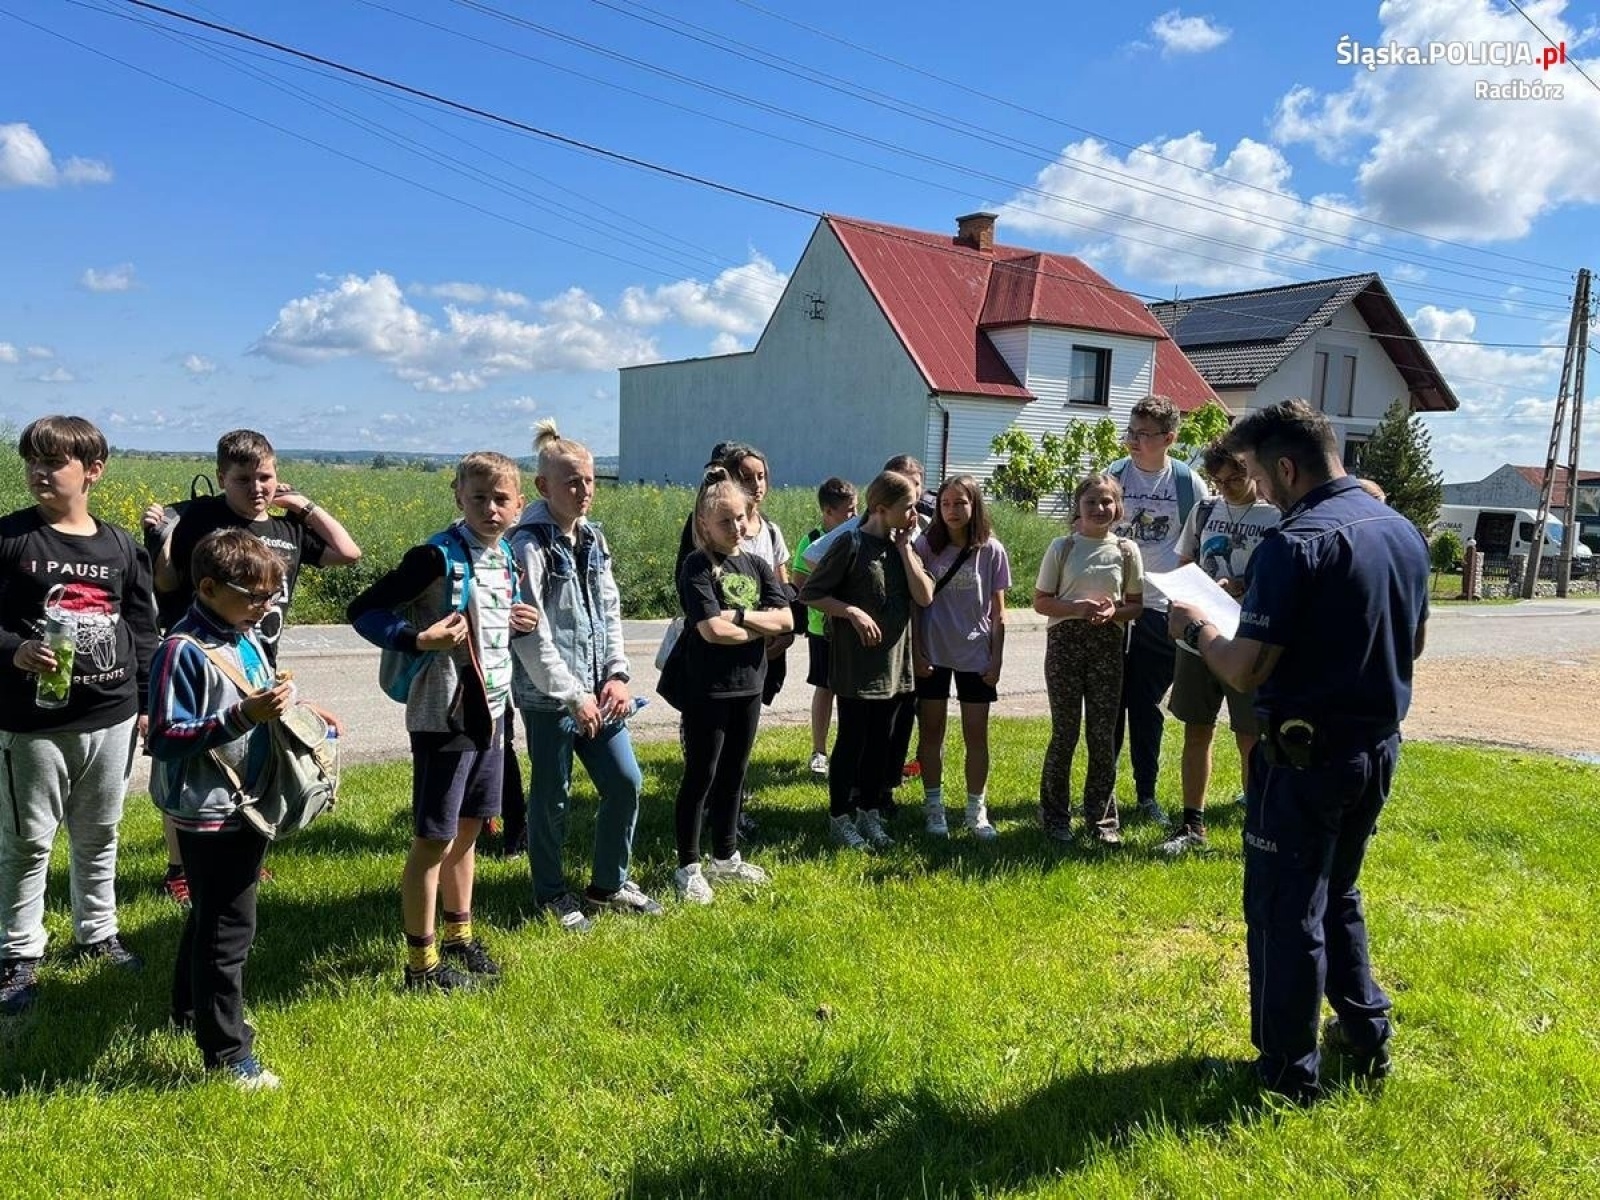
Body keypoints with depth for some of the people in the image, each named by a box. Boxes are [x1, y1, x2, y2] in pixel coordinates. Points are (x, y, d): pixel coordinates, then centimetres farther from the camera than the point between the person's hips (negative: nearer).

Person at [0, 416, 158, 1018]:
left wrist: (147, 702, 9)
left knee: (99, 835, 17)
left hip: (111, 718, 3)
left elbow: (143, 629, 9)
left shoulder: (120, 546, 3)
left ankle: (97, 932, 34)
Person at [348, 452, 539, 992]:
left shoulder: (507, 559, 7)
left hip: (491, 711, 8)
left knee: (468, 829, 19)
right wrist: (418, 639, -29)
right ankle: (422, 962, 16)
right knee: (433, 840, 3)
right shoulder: (436, 557, -16)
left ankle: (459, 936, 35)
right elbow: (362, 611, -16)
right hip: (443, 717, -8)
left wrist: (522, 622, 2)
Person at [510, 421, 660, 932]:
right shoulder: (529, 545, -13)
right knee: (552, 795, 6)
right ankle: (551, 893, 26)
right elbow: (530, 635, -17)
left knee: (626, 782, 9)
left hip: (597, 693, 7)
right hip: (548, 697, -7)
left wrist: (618, 675, 0)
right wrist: (573, 696, -16)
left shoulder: (594, 540, 10)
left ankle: (608, 884, 28)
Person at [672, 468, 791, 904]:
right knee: (700, 776, 3)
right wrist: (762, 626, -8)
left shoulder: (756, 566, 7)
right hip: (707, 690, -6)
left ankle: (725, 857, 30)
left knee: (733, 774, 16)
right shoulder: (698, 566, -11)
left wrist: (739, 616, -16)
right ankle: (688, 868, 14)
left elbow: (786, 619, -3)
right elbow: (713, 629, -22)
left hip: (748, 687, 6)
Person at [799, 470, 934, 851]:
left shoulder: (902, 546, 7)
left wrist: (904, 548, -7)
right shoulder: (851, 543, -12)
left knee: (881, 742, 14)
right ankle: (840, 818, 18)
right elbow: (811, 593, -10)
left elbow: (925, 597, -4)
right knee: (851, 741, 4)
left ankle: (870, 813, 28)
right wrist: (852, 612, -20)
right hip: (855, 664, -6)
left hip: (893, 661, 6)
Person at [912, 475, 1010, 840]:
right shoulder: (925, 546, -3)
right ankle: (933, 806, 20)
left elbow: (998, 610, 1)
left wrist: (996, 658, -2)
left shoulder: (991, 551, -3)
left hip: (976, 655, 0)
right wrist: (916, 651, -5)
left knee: (977, 734, 6)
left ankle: (977, 811, 18)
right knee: (931, 731, 8)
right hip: (933, 654, 0)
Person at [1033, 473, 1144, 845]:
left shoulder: (1126, 550, 4)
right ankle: (1054, 814, 18)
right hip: (1065, 641, -2)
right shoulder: (1062, 547, 0)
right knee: (1065, 731, 3)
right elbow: (1040, 601, 0)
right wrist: (1078, 608, -16)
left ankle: (1101, 817, 18)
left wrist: (1114, 611, -13)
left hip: (1107, 644, 2)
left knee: (1104, 733, 5)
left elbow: (1136, 605, 8)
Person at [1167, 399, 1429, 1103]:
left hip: (1306, 754, -8)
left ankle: (1290, 1072, 18)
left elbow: (1244, 672, -24)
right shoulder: (1404, 531, 5)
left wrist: (1195, 627, -6)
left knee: (1285, 913, 6)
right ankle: (1366, 1034, 36)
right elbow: (1415, 641, 17)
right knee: (1338, 894, 26)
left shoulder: (1296, 545, -21)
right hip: (1378, 746, 8)